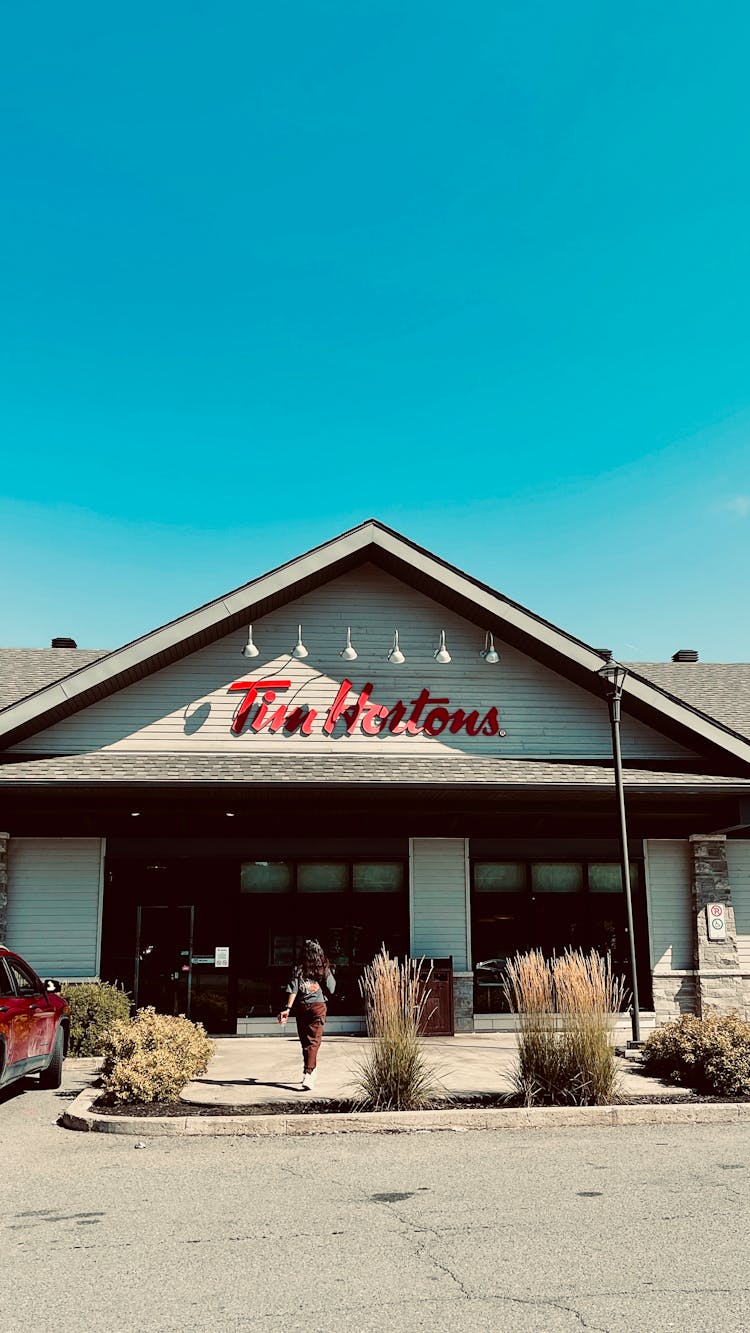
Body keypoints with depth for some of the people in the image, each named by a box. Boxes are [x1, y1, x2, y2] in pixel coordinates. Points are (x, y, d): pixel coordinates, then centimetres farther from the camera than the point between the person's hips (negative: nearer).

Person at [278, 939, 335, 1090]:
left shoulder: (298, 969, -1)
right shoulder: (324, 969, -2)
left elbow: (293, 990, -8)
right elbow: (331, 990, 5)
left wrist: (288, 1008, -8)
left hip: (301, 1007, 2)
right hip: (318, 1006, -1)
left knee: (305, 1040, 15)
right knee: (314, 1041, -5)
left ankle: (310, 1070, 28)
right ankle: (308, 1074, -20)